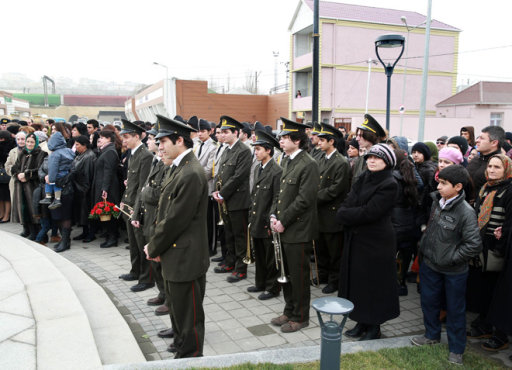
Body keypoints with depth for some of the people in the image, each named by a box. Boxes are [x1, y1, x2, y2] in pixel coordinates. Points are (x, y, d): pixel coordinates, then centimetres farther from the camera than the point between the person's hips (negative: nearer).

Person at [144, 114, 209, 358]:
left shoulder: (191, 174, -23)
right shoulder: (178, 168, 9)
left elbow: (175, 219, -23)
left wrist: (153, 248, -10)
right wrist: (155, 245, 4)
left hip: (185, 257, -10)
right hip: (174, 254, 10)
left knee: (187, 311, 7)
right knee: (176, 303, 26)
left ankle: (190, 355, 26)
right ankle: (181, 344, 47)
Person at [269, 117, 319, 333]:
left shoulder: (309, 165, -15)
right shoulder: (287, 161, 12)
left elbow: (304, 199, -20)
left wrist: (284, 221, -16)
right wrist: (274, 215, 4)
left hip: (299, 231, -9)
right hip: (284, 229, 9)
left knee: (299, 275, 4)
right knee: (286, 273, 18)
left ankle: (300, 317, 21)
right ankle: (289, 311, 34)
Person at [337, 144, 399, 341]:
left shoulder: (389, 185, -14)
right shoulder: (362, 179, 9)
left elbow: (368, 213, -21)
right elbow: (347, 204, 2)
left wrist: (345, 214, -12)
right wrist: (346, 214, -18)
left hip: (376, 242, -7)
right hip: (355, 239, 7)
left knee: (374, 285, 5)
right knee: (357, 282, 14)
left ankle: (374, 328, 21)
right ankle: (361, 322, 30)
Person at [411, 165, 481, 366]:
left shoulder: (466, 212, -22)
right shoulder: (437, 201, -1)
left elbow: (474, 245, -23)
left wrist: (450, 258, -18)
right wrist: (424, 246, 11)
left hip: (453, 271, -6)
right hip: (430, 264, 6)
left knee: (455, 309, 10)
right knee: (429, 301, 20)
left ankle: (456, 349, 28)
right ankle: (432, 334, 43)